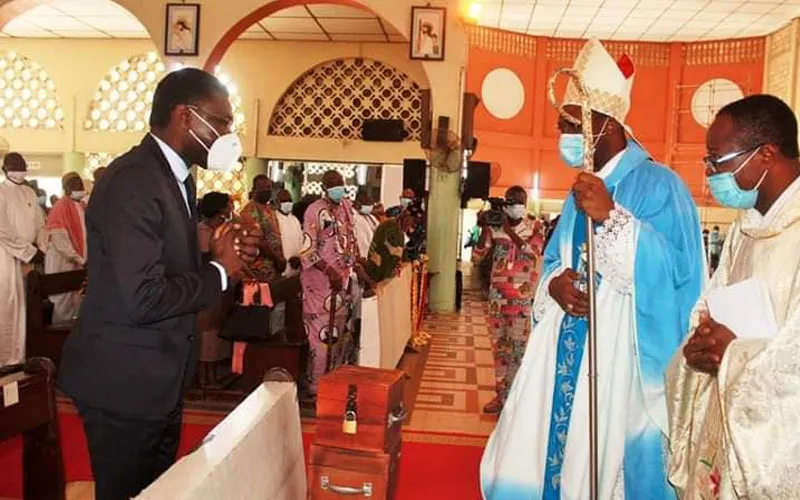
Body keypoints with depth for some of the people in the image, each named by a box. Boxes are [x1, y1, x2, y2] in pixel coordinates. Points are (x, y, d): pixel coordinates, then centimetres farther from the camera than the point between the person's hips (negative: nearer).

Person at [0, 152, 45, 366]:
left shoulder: (30, 193, 12)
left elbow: (40, 224, 14)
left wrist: (42, 249, -1)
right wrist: (30, 252, -14)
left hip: (31, 256, 6)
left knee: (28, 306, 8)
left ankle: (25, 352, 17)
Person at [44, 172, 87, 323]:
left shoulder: (80, 207, 13)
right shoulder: (61, 208, -13)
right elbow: (59, 240, -20)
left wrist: (83, 259, 9)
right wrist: (79, 259, -22)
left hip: (77, 262, 8)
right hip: (64, 263, -8)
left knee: (74, 302, 13)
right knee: (64, 302, -2)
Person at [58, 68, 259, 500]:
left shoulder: (175, 177, 9)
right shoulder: (132, 182, -23)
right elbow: (144, 299, -30)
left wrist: (224, 254, -4)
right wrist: (220, 271, -17)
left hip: (159, 379, 10)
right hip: (124, 383, -9)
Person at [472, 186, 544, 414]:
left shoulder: (535, 227, 1)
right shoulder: (495, 226, 5)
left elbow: (532, 252, -16)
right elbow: (479, 255, 1)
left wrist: (509, 231, -20)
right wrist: (485, 228, -12)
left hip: (523, 296, -3)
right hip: (497, 294, 3)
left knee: (518, 347, -5)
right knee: (499, 344, 10)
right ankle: (501, 393, 22)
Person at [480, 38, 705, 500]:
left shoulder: (658, 185, -9)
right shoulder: (583, 189, 14)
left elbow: (676, 269, -21)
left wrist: (611, 216, -27)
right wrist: (554, 284, -5)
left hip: (620, 354, -7)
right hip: (566, 350, 7)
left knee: (605, 460, 2)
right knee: (544, 448, 12)